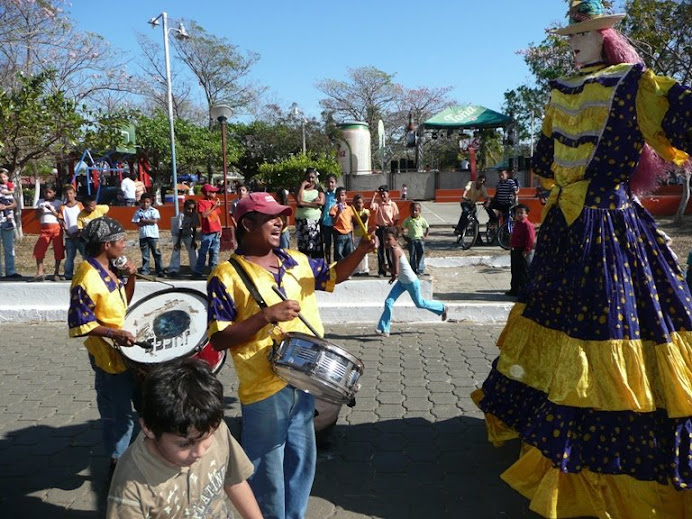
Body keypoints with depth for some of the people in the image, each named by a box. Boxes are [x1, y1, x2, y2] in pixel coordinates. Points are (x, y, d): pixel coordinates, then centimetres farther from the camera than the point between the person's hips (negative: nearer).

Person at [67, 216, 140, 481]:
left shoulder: (110, 268, 2)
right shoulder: (86, 279, -25)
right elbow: (80, 325, -22)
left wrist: (130, 277, -3)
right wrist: (114, 334, -29)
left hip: (129, 349, 9)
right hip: (109, 356, -9)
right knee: (118, 414, 7)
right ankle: (117, 463, 27)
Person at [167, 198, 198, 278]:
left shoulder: (195, 215, -19)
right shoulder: (182, 216, -31)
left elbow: (194, 229, -11)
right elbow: (180, 230, -27)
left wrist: (194, 241, -11)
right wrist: (178, 242, -24)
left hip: (188, 234, 4)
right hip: (177, 233, -4)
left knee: (193, 249, -2)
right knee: (176, 249, -14)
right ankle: (173, 270, -14)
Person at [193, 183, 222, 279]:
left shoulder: (214, 202, 13)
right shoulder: (202, 202, -5)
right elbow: (204, 215, -18)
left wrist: (220, 229, 12)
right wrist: (214, 207, -17)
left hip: (216, 232, 6)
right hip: (207, 232, -6)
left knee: (215, 252, 9)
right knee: (203, 253, -3)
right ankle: (197, 272, 2)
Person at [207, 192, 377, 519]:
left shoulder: (296, 261, 5)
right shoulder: (226, 276, -14)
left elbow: (336, 273, 17)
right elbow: (219, 339, -16)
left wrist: (362, 249, -3)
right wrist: (266, 315, -26)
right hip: (265, 391, -6)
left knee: (302, 460, 23)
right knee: (268, 474, 10)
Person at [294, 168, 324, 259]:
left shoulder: (319, 189, 7)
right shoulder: (300, 188, 11)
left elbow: (321, 202, -11)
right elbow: (298, 200, -9)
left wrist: (304, 203, -12)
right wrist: (303, 185, -5)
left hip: (315, 221, -1)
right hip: (302, 221, 2)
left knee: (316, 246, -5)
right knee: (302, 246, 2)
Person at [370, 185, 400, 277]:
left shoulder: (393, 204, -1)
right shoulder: (377, 204, 2)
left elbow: (396, 219, 1)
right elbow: (371, 206, -21)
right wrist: (374, 195, -14)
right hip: (379, 229, 2)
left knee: (389, 250, 2)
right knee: (380, 250, 6)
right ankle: (381, 271, 13)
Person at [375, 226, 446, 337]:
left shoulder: (395, 251, -30)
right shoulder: (395, 248, -2)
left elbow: (395, 271, -33)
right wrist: (394, 276, -2)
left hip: (411, 282, -8)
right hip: (402, 281, 9)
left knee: (419, 303, 15)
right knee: (388, 302, -1)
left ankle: (442, 308, 40)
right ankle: (384, 329, 1)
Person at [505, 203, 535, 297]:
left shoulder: (527, 225, -15)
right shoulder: (517, 223, 15)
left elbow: (531, 239, -19)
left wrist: (526, 250, -21)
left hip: (522, 251, -10)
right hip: (515, 250, 10)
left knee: (524, 272, -3)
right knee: (515, 271, 14)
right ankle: (515, 290, 23)